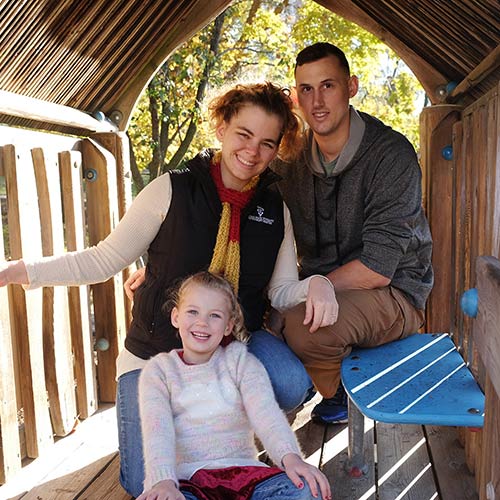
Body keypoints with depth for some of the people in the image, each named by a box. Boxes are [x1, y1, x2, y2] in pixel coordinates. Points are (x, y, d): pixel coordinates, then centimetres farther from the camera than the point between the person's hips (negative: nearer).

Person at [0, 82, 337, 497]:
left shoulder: (276, 210, -1)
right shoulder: (172, 191, -12)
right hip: (156, 352, -2)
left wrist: (315, 284, -22)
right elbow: (105, 260, -7)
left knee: (292, 384, -28)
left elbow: (281, 291, 1)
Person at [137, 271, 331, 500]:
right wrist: (164, 481, -30)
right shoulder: (159, 369, 8)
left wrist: (289, 456, -30)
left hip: (240, 470, 2)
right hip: (185, 480, -1)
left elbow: (265, 412, -9)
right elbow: (157, 428, -9)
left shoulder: (240, 361, 9)